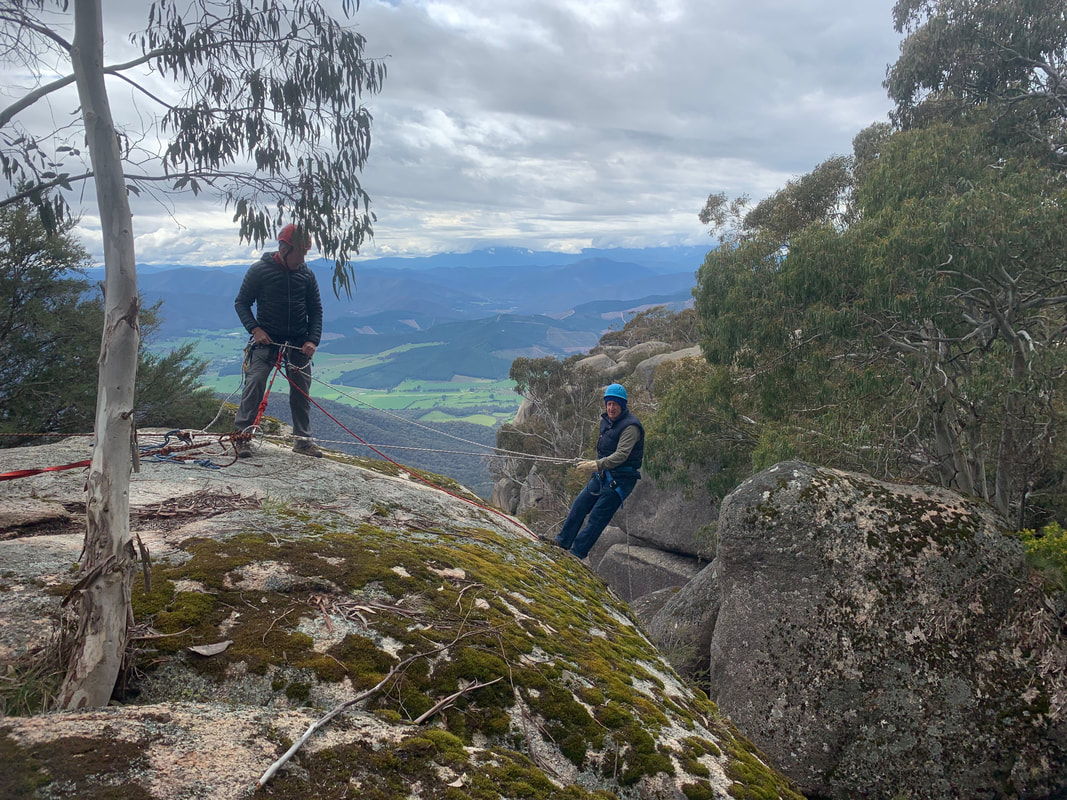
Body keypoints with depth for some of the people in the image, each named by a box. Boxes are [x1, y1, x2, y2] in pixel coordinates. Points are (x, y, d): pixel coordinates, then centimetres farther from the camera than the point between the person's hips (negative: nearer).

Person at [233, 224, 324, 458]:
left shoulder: (306, 275, 4)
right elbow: (241, 302, 2)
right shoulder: (259, 270, -5)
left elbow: (315, 311, 9)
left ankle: (302, 439, 17)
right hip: (267, 340, -3)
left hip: (298, 342, 3)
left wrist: (312, 340, -4)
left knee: (301, 390, 5)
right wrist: (254, 328, -13)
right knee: (254, 383, -15)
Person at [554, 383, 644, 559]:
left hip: (620, 479, -8)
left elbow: (621, 455, -29)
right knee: (579, 506, 8)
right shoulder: (606, 420, 9)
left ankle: (577, 553, -4)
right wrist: (596, 467, 26)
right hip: (602, 476, 9)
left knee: (597, 517, -9)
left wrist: (597, 465, -39)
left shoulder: (630, 426, -18)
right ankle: (562, 542, 17)